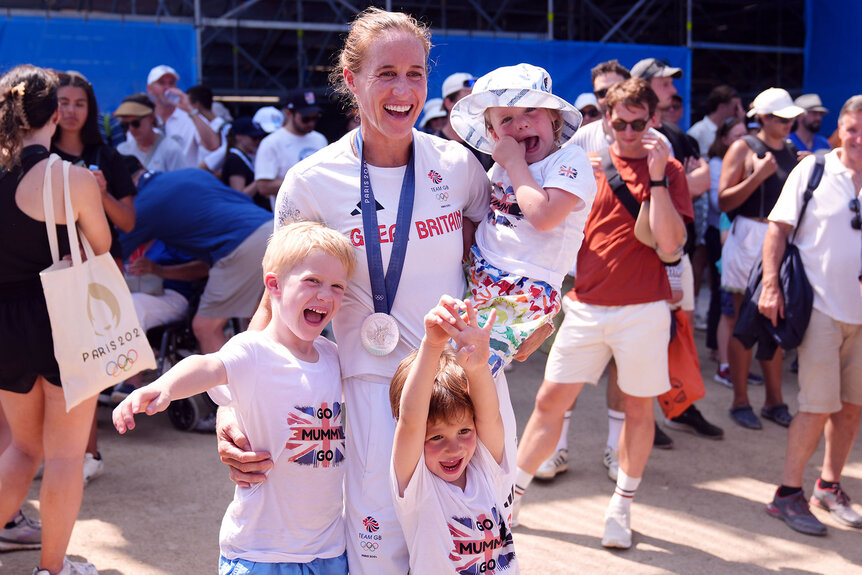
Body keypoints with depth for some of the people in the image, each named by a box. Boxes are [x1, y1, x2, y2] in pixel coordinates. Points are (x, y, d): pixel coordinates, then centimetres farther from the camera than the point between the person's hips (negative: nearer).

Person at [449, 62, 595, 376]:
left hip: (524, 292, -8)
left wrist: (515, 163, -11)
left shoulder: (571, 160, -6)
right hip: (476, 277, 8)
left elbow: (543, 216, -22)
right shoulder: (501, 167, 16)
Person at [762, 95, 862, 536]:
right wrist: (771, 284, -13)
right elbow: (779, 227, -3)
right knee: (819, 407, -5)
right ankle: (788, 494, 9)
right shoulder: (812, 170, -3)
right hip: (821, 306, -4)